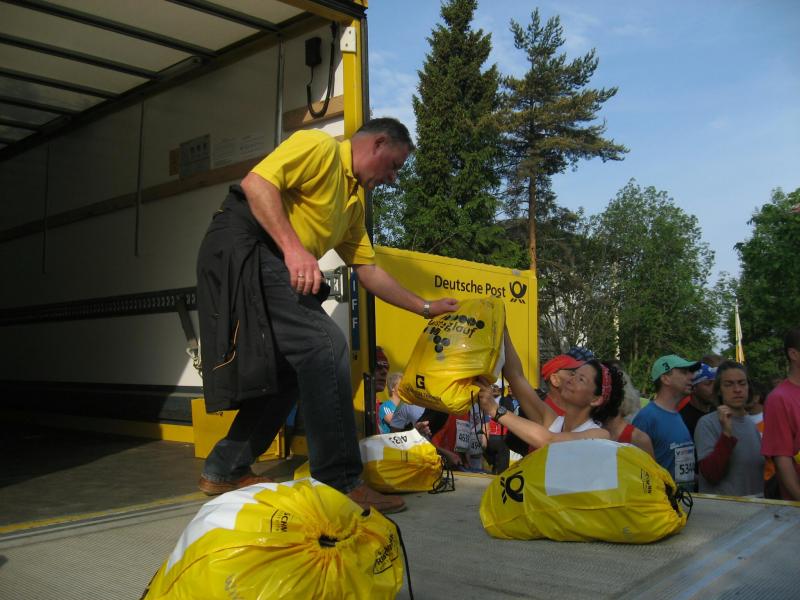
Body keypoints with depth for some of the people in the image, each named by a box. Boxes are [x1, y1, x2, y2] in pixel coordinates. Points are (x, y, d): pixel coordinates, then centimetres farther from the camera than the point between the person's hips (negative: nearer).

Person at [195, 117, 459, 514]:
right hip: (243, 248, -10)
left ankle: (225, 470, 23)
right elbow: (257, 182, -17)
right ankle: (340, 483, -12)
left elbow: (368, 272, 23)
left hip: (269, 270, 10)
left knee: (288, 372, 10)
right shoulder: (320, 146, -2)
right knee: (324, 346, -17)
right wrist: (293, 247, -26)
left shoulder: (353, 203, 23)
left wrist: (425, 308, 22)